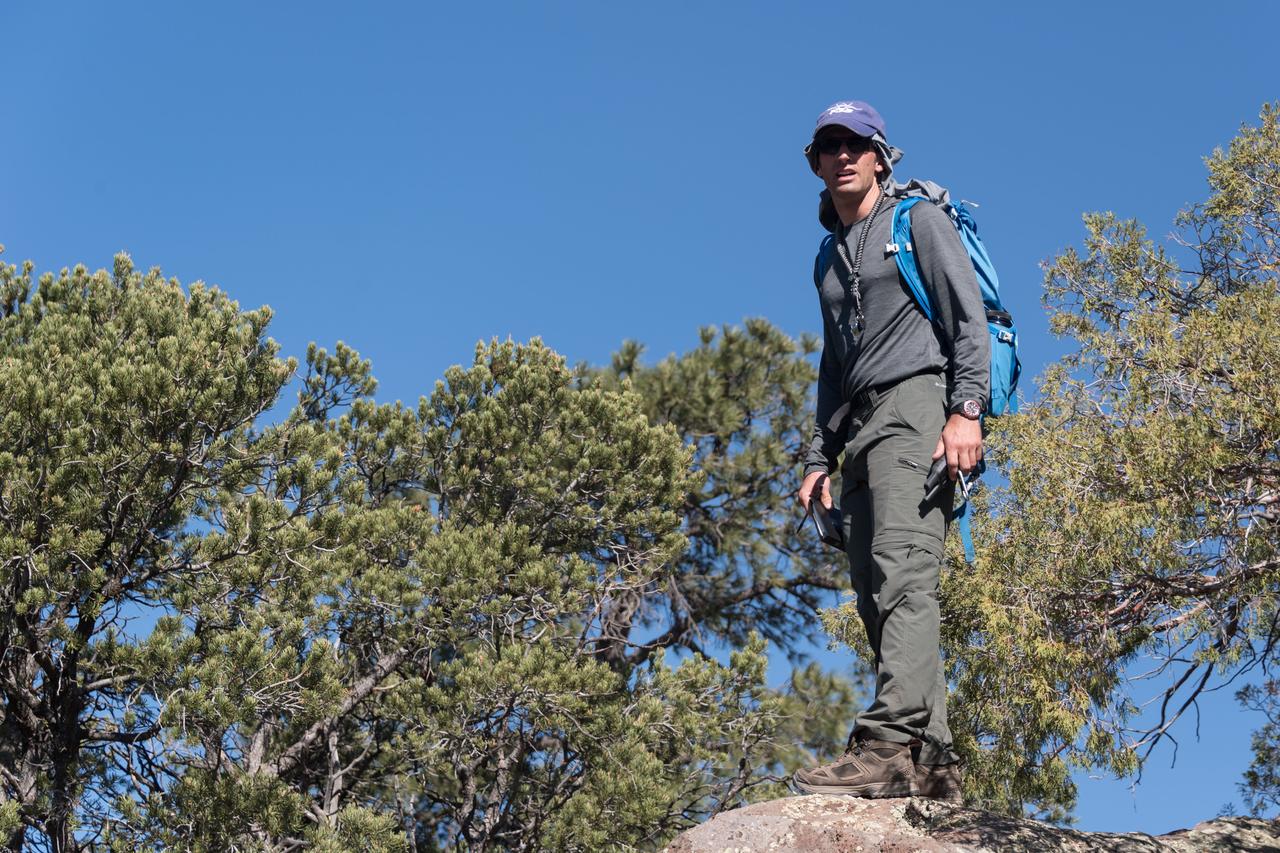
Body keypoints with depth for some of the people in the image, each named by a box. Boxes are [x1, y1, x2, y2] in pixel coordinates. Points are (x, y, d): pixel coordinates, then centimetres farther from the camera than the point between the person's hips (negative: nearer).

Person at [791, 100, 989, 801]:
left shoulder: (919, 222, 7)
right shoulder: (831, 256, 27)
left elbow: (970, 319, -4)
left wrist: (966, 410, -17)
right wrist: (819, 459, 20)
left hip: (917, 401, -8)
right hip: (860, 426, 8)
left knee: (903, 572, -23)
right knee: (876, 593, -1)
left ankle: (890, 741, -35)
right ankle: (931, 762, -2)